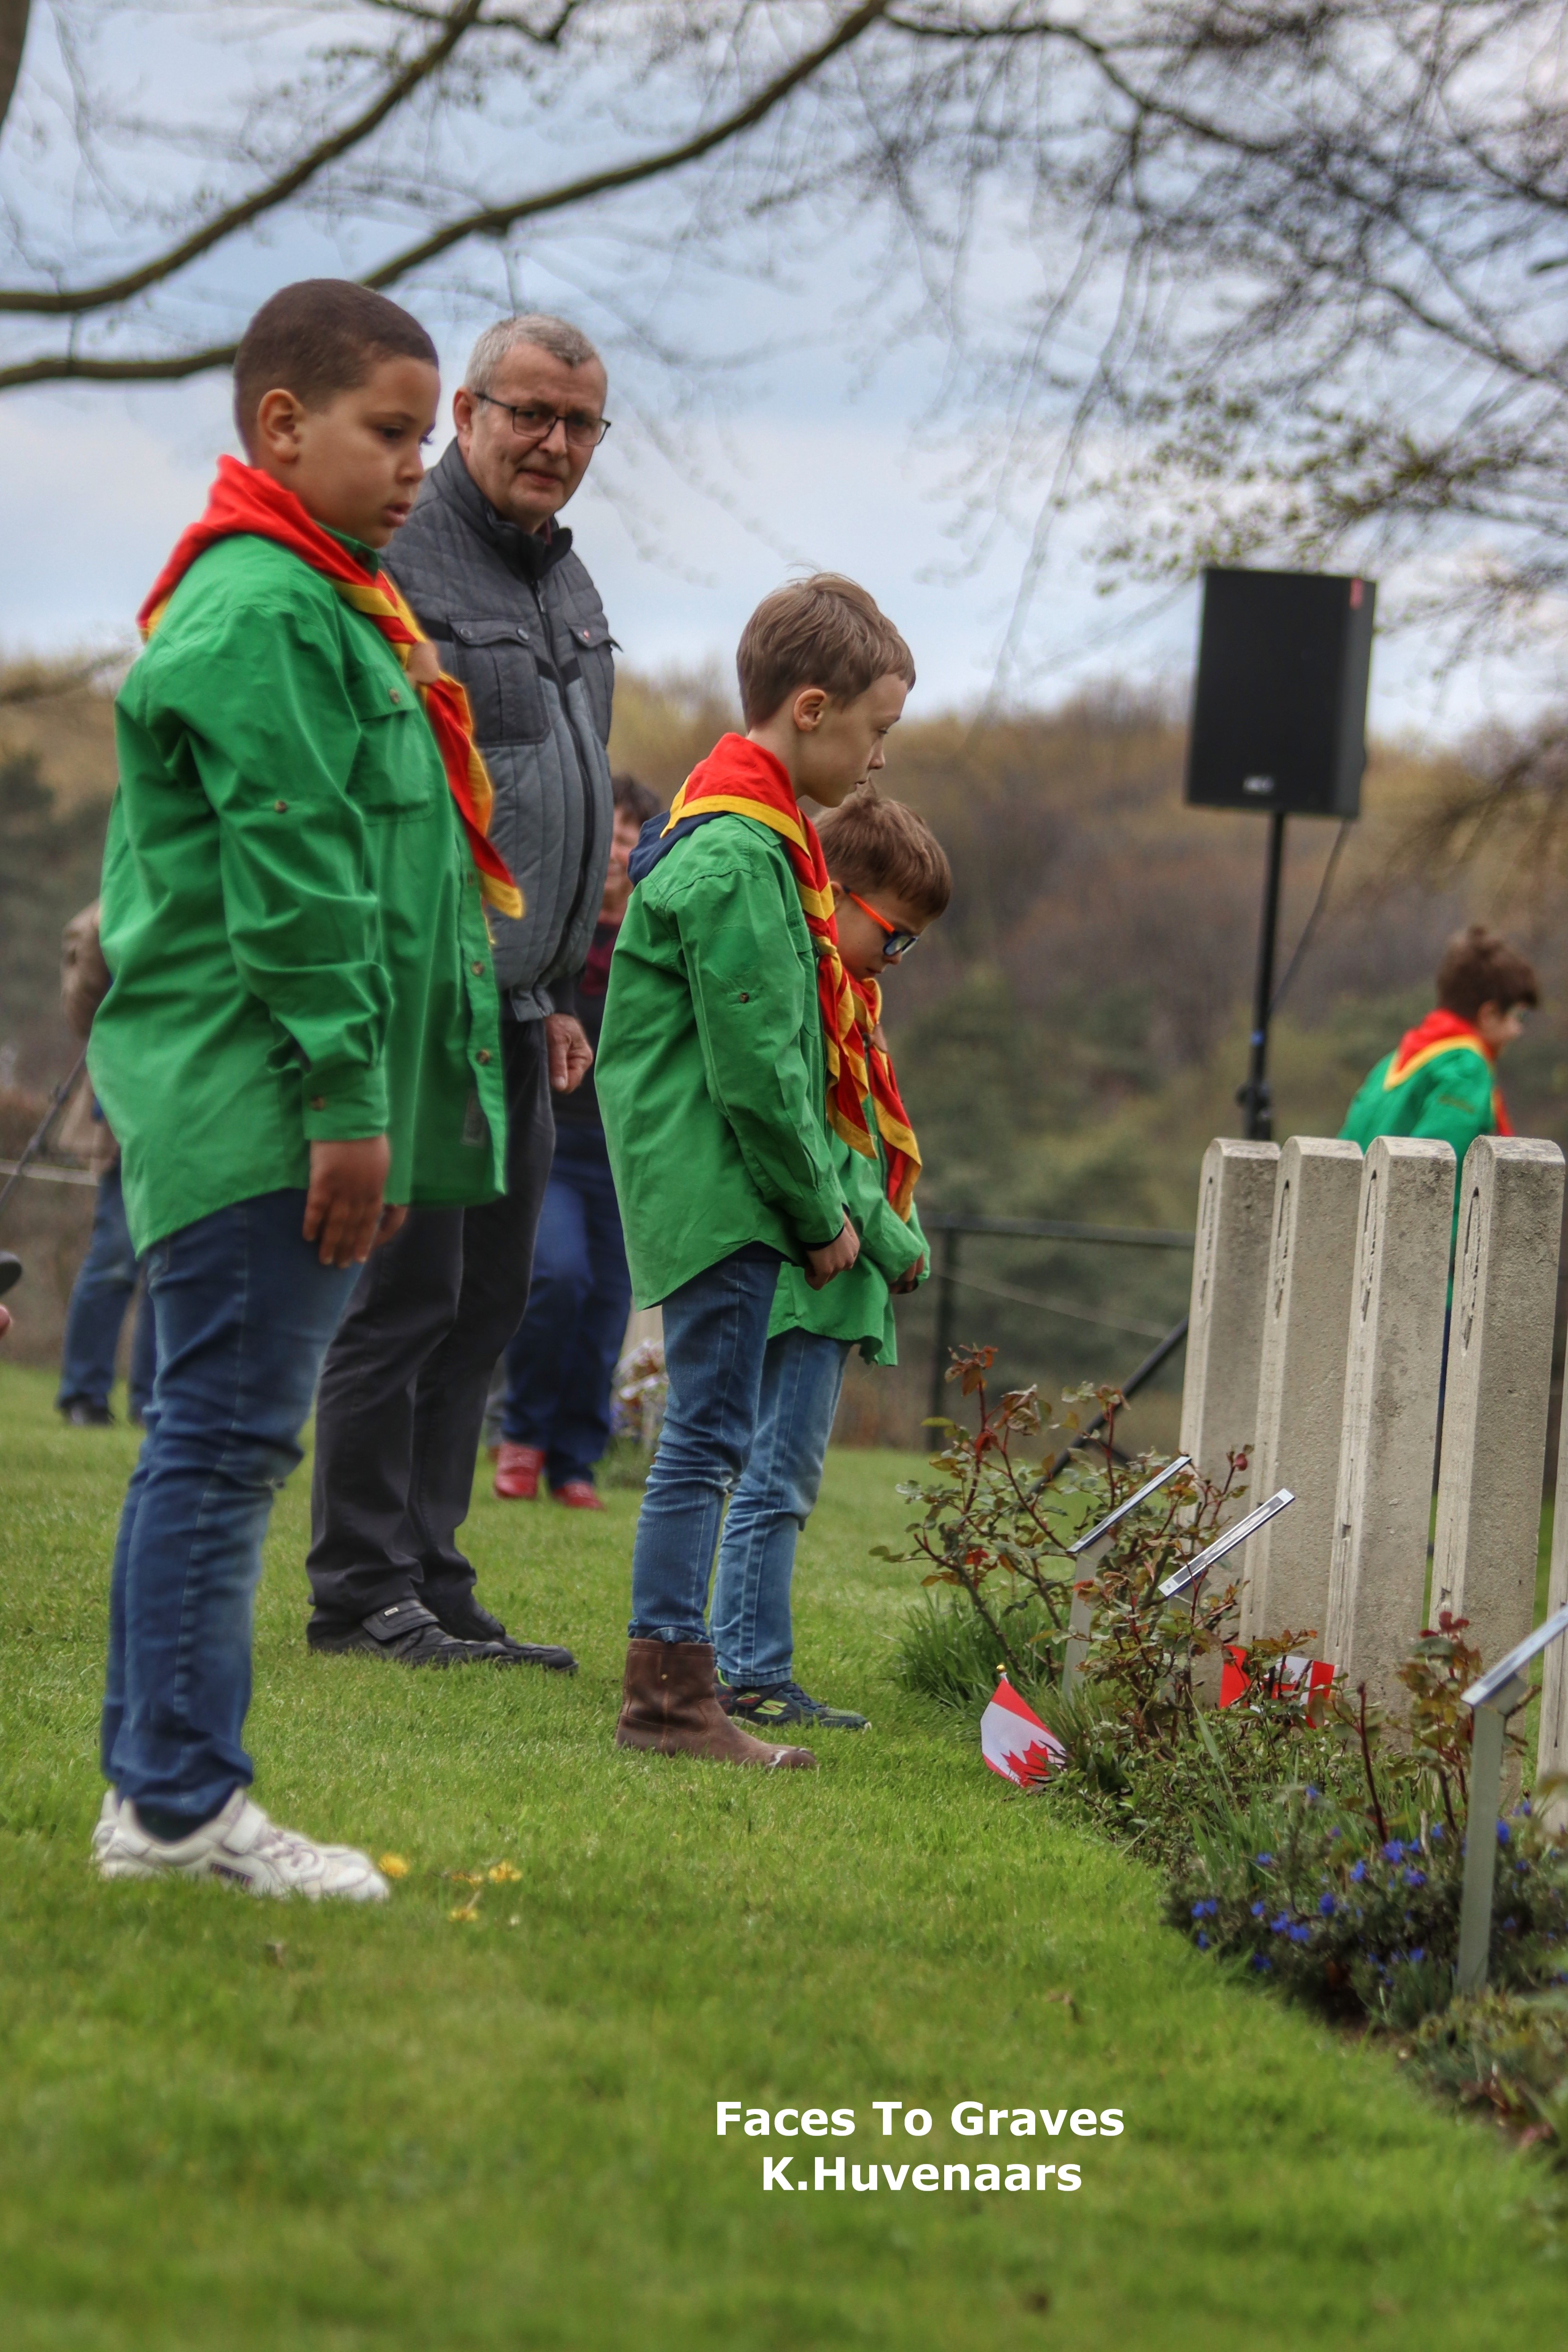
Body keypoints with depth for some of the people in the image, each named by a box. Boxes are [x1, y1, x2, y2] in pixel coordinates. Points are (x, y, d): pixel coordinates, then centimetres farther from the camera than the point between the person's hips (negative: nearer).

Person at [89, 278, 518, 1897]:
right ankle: (177, 1807, -7)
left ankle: (163, 1790, 16)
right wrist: (346, 1097, -20)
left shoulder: (323, 608, 21)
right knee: (225, 1435, -9)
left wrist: (369, 1106, 24)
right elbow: (291, 877, -19)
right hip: (250, 1099, -11)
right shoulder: (260, 614, -13)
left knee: (221, 1440, 12)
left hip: (295, 1110, 11)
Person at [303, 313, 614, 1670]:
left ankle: (435, 1589, 13)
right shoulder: (399, 560, -10)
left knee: (488, 1302, 9)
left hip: (515, 1011, 9)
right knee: (407, 1293, -7)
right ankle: (363, 1591, 0)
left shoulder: (571, 587, 18)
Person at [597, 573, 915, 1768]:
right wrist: (821, 1215, -10)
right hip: (720, 1195, -10)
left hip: (718, 1193, 10)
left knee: (708, 1435, 12)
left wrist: (822, 1199, 15)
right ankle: (669, 1691, -4)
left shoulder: (755, 834, 16)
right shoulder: (736, 858, -18)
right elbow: (756, 1069, -19)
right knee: (710, 1433, -7)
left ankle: (675, 1683, 16)